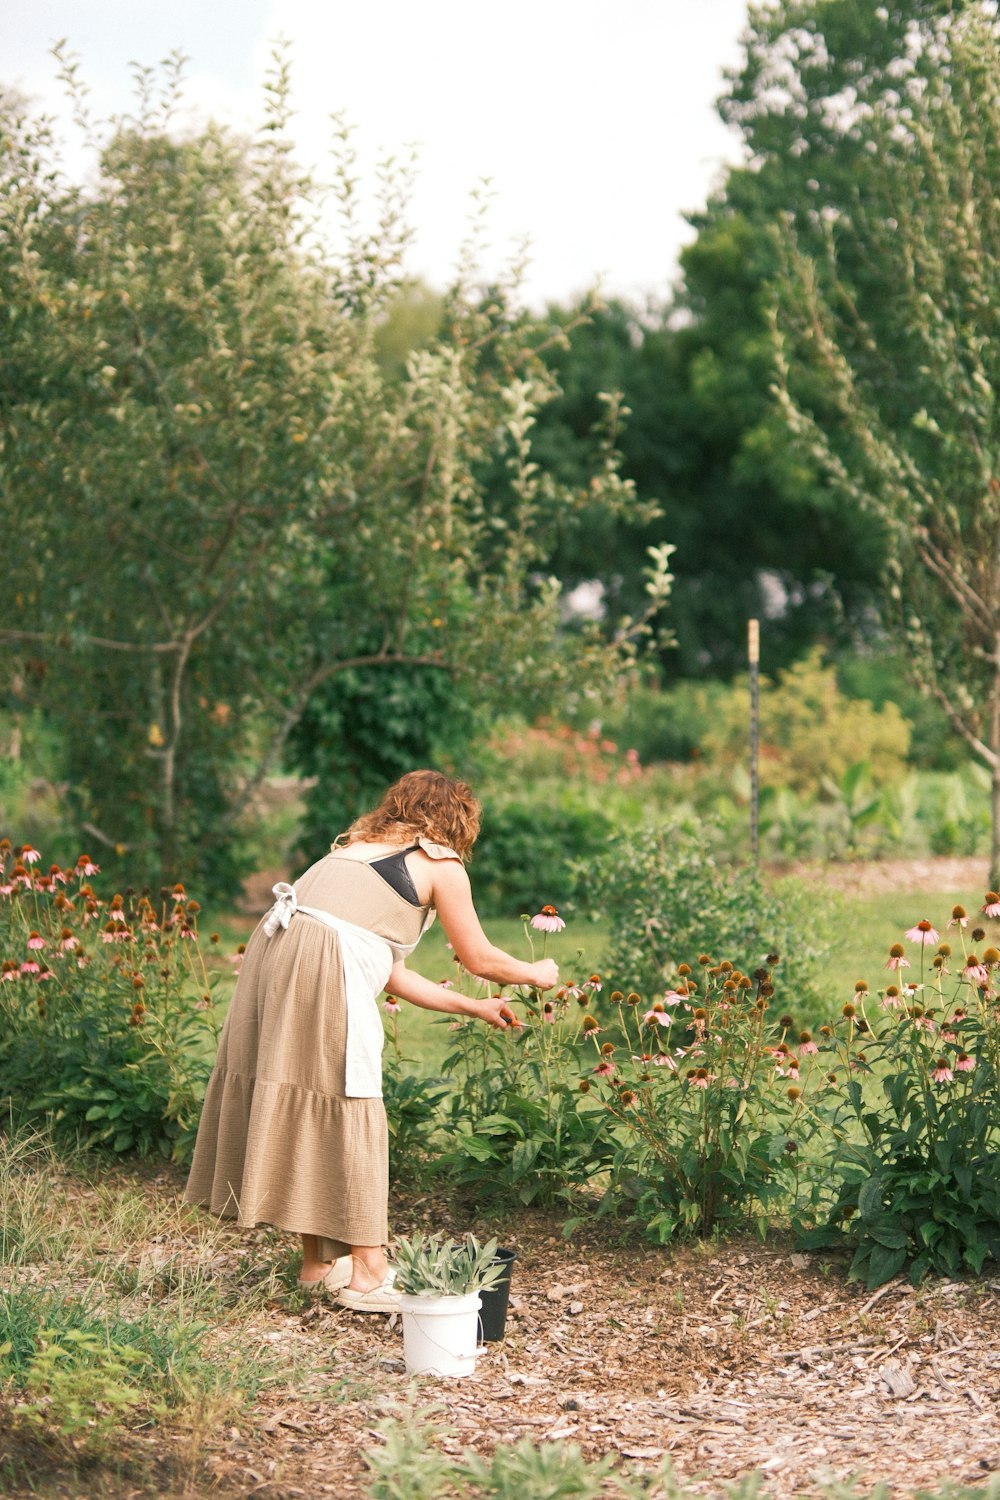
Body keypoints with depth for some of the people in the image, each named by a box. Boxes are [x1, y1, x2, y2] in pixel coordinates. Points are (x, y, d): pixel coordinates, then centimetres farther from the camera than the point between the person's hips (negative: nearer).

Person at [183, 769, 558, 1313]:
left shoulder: (362, 845, 30)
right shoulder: (440, 862, 9)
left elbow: (389, 973, 32)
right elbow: (480, 960, 15)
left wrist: (471, 1007, 38)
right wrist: (537, 975, 35)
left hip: (274, 954, 8)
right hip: (325, 967, -8)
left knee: (298, 1109, 14)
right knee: (349, 1117, 0)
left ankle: (319, 1262, 24)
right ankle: (367, 1273, 5)